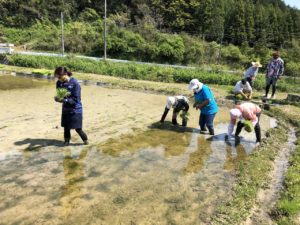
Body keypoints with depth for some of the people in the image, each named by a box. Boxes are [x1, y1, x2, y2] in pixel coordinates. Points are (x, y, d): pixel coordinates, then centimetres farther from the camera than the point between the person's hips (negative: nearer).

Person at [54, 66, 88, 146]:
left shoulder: (75, 83, -20)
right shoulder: (59, 83, -3)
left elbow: (76, 99, -20)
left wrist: (65, 100, -33)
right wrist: (57, 98, -16)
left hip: (75, 109, -5)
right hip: (65, 109, 5)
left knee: (77, 128, 1)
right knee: (66, 127, 10)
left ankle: (85, 139, 25)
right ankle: (67, 141, 30)